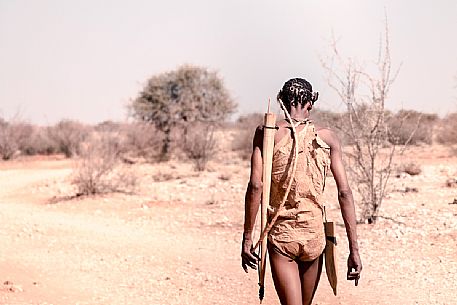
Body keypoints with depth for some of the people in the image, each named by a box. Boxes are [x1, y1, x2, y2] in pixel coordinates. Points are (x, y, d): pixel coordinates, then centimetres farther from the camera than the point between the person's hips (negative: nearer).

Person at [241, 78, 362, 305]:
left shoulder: (266, 133, -3)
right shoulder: (327, 137, 1)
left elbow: (255, 186, -11)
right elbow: (344, 193, -4)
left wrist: (247, 238, -6)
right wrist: (354, 249, -2)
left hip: (280, 236, -2)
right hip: (314, 235, 2)